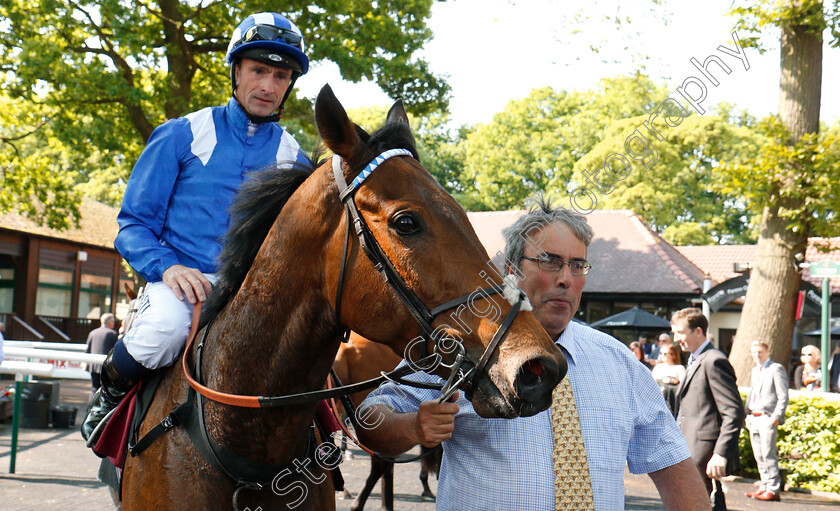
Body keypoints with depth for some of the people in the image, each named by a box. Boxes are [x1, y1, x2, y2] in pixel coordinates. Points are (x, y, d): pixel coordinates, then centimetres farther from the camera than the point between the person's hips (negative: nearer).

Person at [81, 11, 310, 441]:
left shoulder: (292, 158, 12)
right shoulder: (183, 135, 3)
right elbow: (133, 223, 3)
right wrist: (166, 266, -17)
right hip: (178, 279, -2)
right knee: (164, 329, -37)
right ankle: (109, 395, -2)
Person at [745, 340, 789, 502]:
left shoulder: (776, 369, -4)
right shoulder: (755, 370, 20)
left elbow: (783, 396, -9)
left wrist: (776, 417, -17)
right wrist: (748, 413, 14)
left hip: (767, 418, -8)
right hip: (754, 418, 8)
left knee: (768, 454, -10)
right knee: (759, 455, 10)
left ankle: (773, 490, -7)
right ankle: (764, 487, 17)